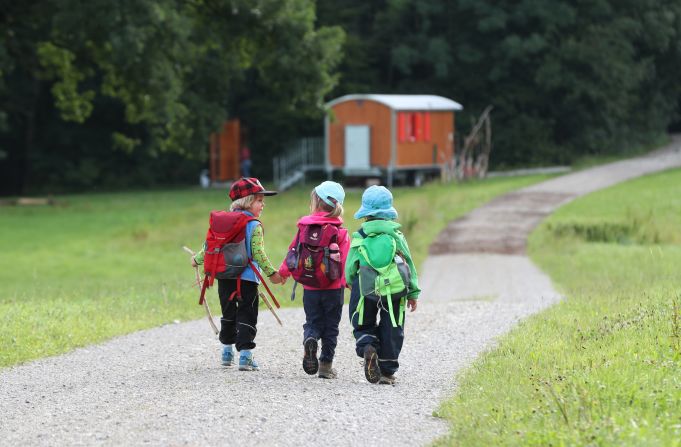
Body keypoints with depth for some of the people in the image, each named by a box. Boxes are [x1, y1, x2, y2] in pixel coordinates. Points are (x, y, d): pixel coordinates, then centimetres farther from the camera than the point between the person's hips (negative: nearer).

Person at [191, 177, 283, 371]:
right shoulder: (254, 226, -10)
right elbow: (258, 253, -15)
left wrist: (197, 259, 25)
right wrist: (271, 273, -10)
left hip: (225, 277, 5)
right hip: (247, 278, -5)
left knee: (228, 314, 19)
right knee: (247, 316, -1)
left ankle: (227, 350, 28)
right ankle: (245, 354, -9)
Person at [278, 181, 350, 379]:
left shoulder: (305, 227, -2)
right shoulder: (339, 232, -9)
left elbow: (293, 250, 8)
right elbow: (344, 261, -11)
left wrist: (283, 272, 23)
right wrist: (347, 281, 1)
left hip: (310, 288, 2)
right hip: (333, 288, -2)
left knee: (312, 323, 14)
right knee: (330, 327, 10)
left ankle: (309, 340, -18)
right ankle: (326, 364, 9)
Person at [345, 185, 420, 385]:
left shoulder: (359, 237, 0)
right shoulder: (396, 235, 1)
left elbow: (350, 267, 2)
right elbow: (408, 263, 4)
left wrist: (351, 283, 23)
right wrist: (413, 293, 10)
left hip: (365, 289, 0)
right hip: (394, 291, 0)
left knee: (363, 326, 16)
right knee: (391, 331, 11)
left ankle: (367, 348, -15)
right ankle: (387, 371, 12)